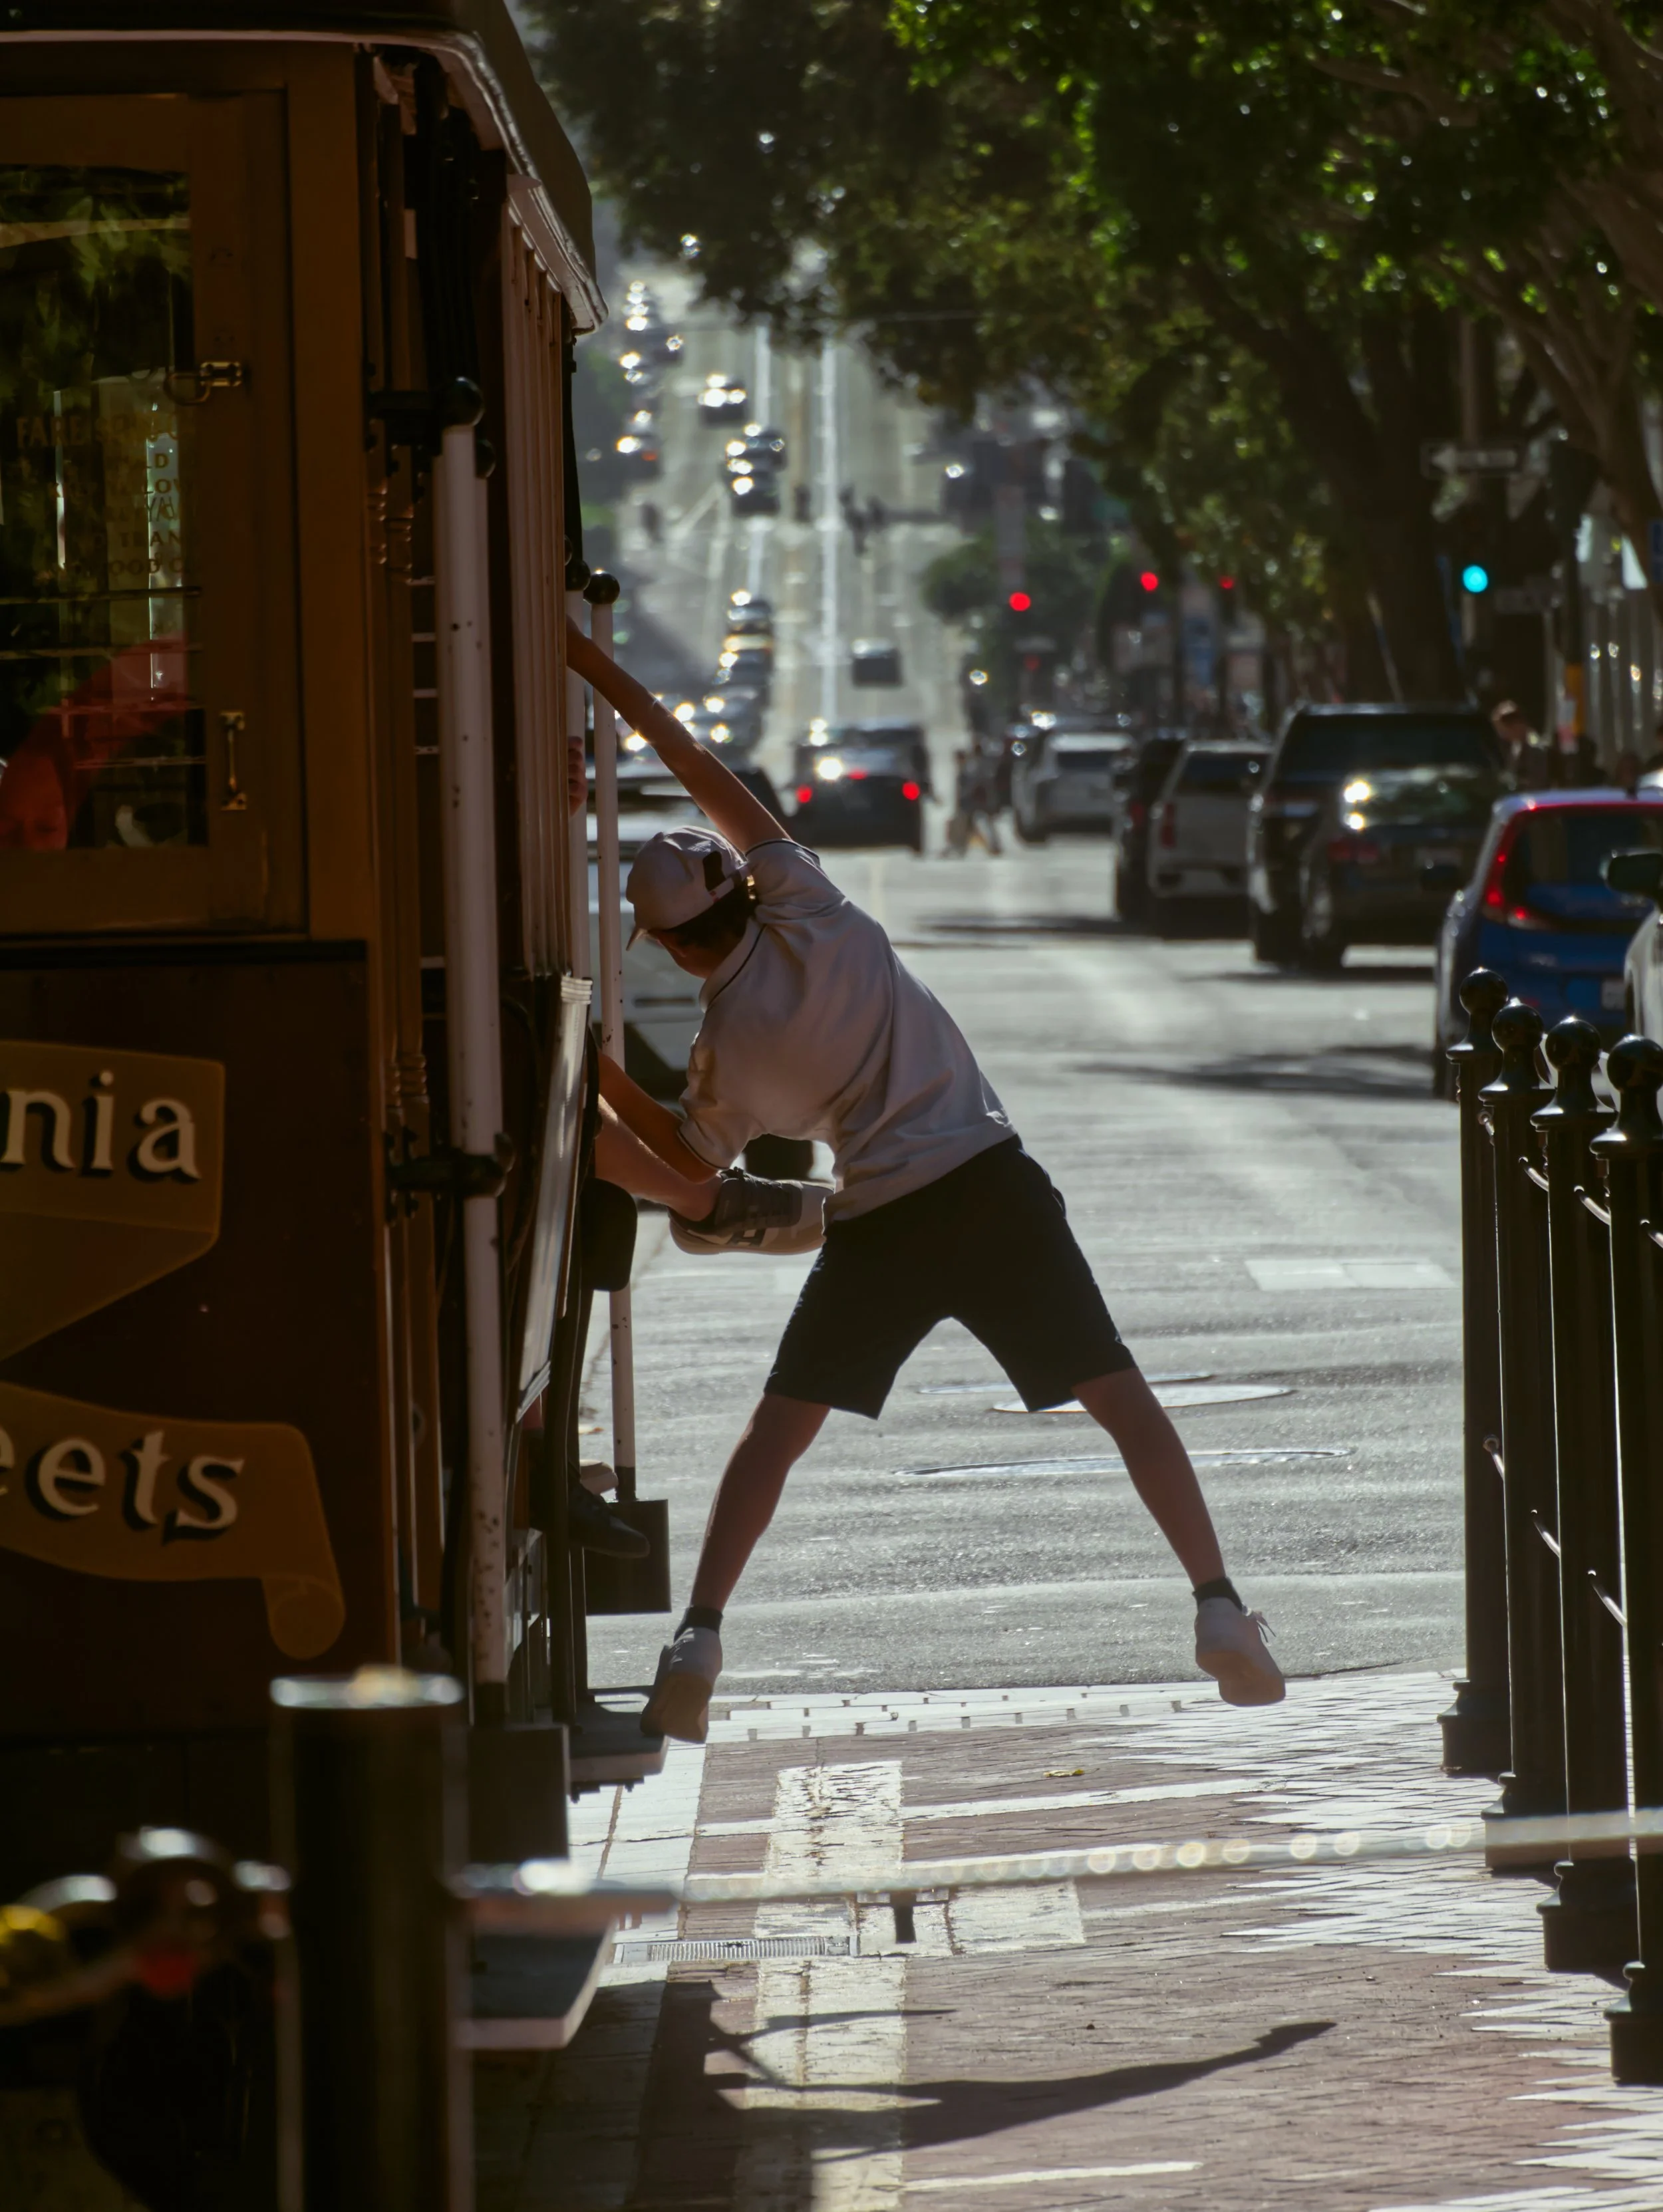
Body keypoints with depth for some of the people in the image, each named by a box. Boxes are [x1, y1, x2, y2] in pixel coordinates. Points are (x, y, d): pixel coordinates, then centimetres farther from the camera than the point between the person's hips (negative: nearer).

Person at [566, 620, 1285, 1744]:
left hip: (879, 1226, 0)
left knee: (775, 1432, 9)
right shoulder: (810, 920, -1)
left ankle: (699, 1638, -4)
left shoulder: (726, 1049, 0)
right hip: (994, 1187, 0)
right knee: (1122, 1396, 3)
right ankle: (1219, 1606, -7)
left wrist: (605, 1077, 24)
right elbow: (718, 786, 4)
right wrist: (606, 676, 6)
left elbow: (695, 1160, 17)